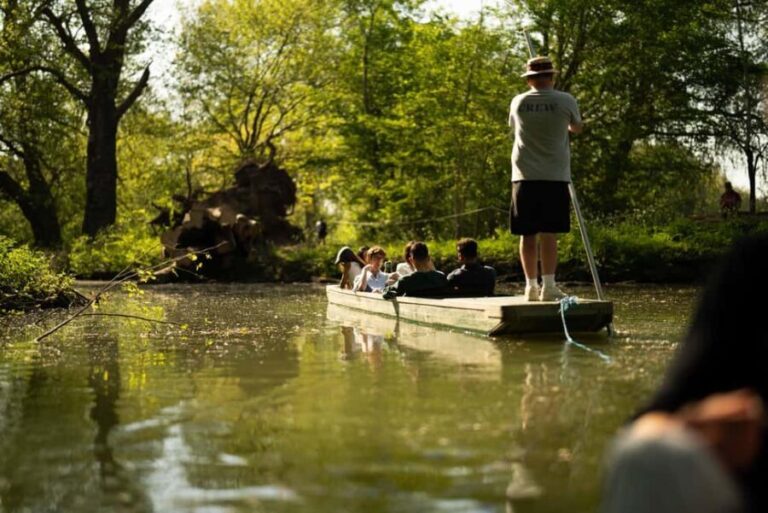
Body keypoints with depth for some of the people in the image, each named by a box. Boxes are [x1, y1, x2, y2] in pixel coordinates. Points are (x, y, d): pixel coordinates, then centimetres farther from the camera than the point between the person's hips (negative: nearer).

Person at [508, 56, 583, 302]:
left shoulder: (518, 102, 4)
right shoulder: (565, 101, -1)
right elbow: (577, 128, 18)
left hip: (525, 176, 2)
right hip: (554, 176, -2)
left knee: (527, 234, 5)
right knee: (549, 233, -3)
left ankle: (531, 286, 6)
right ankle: (548, 286, -7)